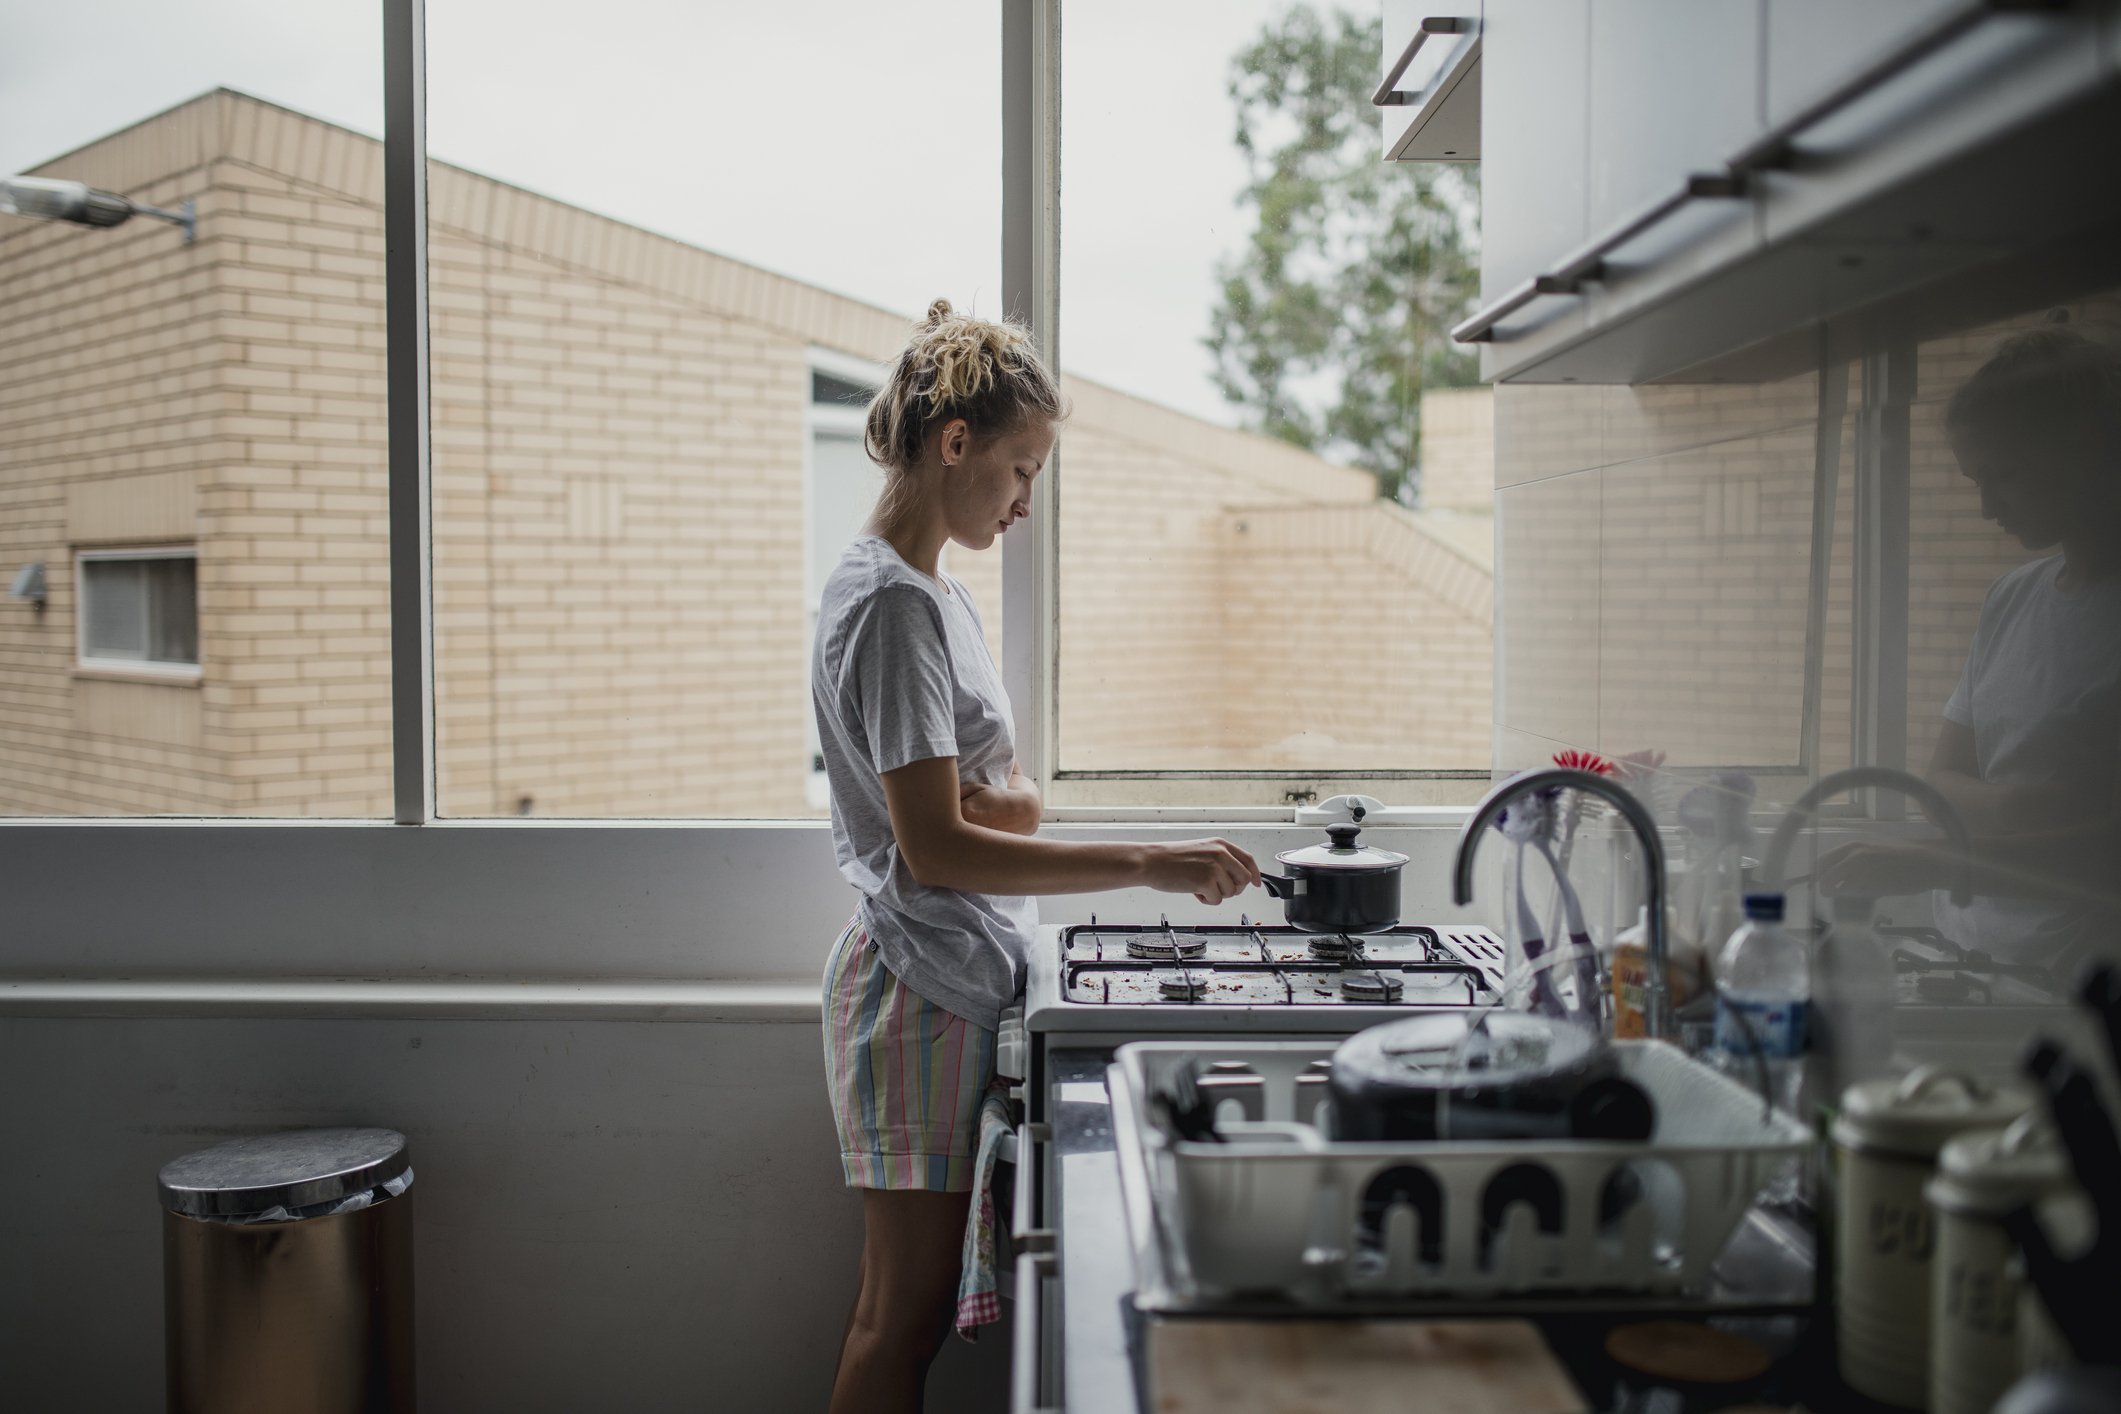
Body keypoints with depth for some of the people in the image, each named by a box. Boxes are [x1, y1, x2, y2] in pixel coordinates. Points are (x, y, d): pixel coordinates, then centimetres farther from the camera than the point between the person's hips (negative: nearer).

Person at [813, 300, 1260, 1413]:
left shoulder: (930, 589, 14)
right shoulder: (891, 602, -17)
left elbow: (1009, 800, 15)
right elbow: (935, 849, -23)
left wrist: (997, 801, -9)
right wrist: (1147, 865, -23)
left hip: (951, 982, 9)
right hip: (922, 993, -9)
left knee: (908, 1305, 14)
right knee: (905, 1314, 1)